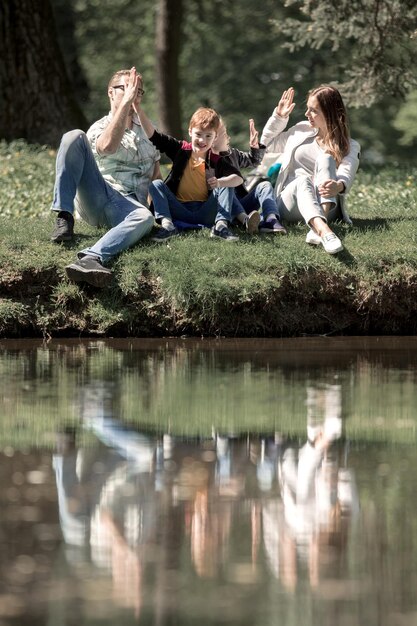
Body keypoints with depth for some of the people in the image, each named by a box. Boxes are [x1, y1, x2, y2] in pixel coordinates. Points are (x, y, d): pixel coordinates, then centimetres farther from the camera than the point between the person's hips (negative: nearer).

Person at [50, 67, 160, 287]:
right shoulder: (98, 129, 10)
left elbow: (156, 173, 27)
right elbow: (108, 146, -16)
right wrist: (126, 102, -16)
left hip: (128, 204, 1)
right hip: (97, 197, -1)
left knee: (145, 218, -40)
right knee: (74, 137, -22)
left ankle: (91, 258, -64)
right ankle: (64, 218, -27)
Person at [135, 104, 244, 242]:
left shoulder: (216, 161, 1)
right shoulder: (180, 150, 4)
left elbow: (239, 178, -9)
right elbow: (153, 135, -1)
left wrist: (220, 182, -30)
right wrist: (139, 110, -12)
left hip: (205, 214, -1)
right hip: (179, 209, 1)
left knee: (226, 186, -14)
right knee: (156, 184, -16)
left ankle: (221, 225, -30)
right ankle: (167, 224, -35)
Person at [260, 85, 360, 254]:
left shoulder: (349, 147, 8)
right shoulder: (302, 130, 21)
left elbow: (346, 175, -14)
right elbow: (267, 144, 36)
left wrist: (338, 186, -38)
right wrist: (279, 116, 23)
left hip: (324, 204, -2)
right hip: (290, 201, 2)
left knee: (325, 159, -29)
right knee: (303, 180, -35)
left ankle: (318, 227, -56)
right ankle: (323, 231, -70)